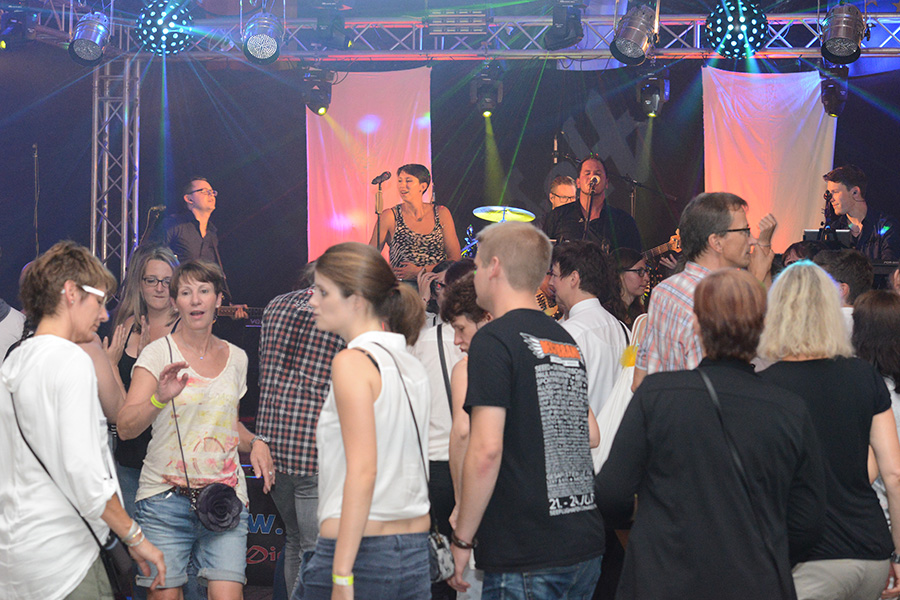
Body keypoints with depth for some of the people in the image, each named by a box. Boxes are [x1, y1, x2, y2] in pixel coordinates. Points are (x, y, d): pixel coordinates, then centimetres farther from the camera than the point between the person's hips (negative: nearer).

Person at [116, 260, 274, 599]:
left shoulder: (236, 357, 13)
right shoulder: (158, 353, -1)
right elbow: (125, 428, -11)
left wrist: (255, 443, 7)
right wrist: (159, 399, -29)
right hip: (165, 496, -2)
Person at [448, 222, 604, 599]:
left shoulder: (494, 340, -11)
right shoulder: (567, 341, 14)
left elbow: (486, 449, -18)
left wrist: (462, 539, -10)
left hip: (524, 558, -8)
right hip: (585, 549, 8)